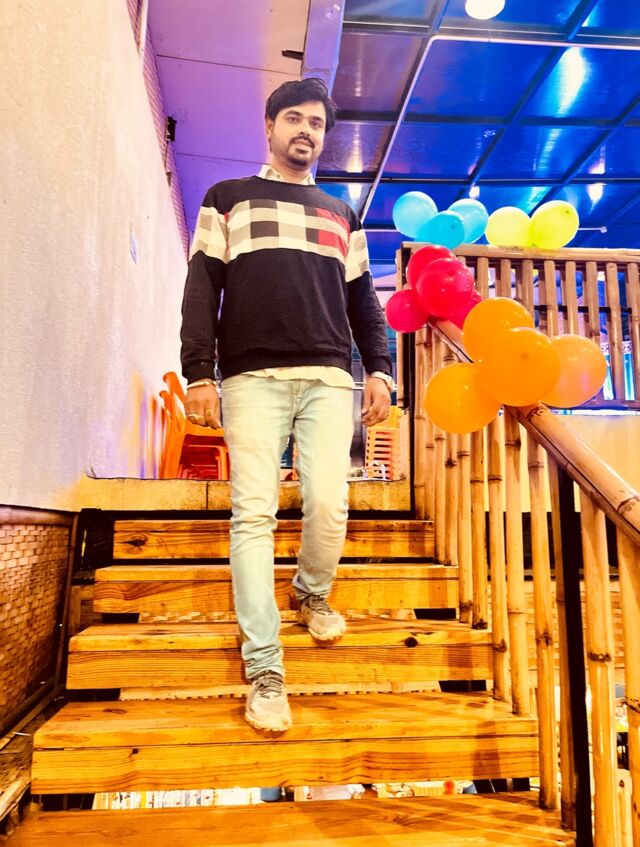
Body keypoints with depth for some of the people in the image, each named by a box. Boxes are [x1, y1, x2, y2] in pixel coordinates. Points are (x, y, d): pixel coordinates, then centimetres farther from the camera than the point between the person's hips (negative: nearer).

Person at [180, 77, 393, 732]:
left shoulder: (340, 214, 25)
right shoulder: (228, 200, 18)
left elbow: (363, 301, 21)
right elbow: (202, 289, 7)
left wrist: (379, 371, 7)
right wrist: (198, 374, -5)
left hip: (329, 379, 2)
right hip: (252, 377, -2)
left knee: (328, 506, -9)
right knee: (253, 513, -9)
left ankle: (313, 596, 22)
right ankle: (264, 671, -3)